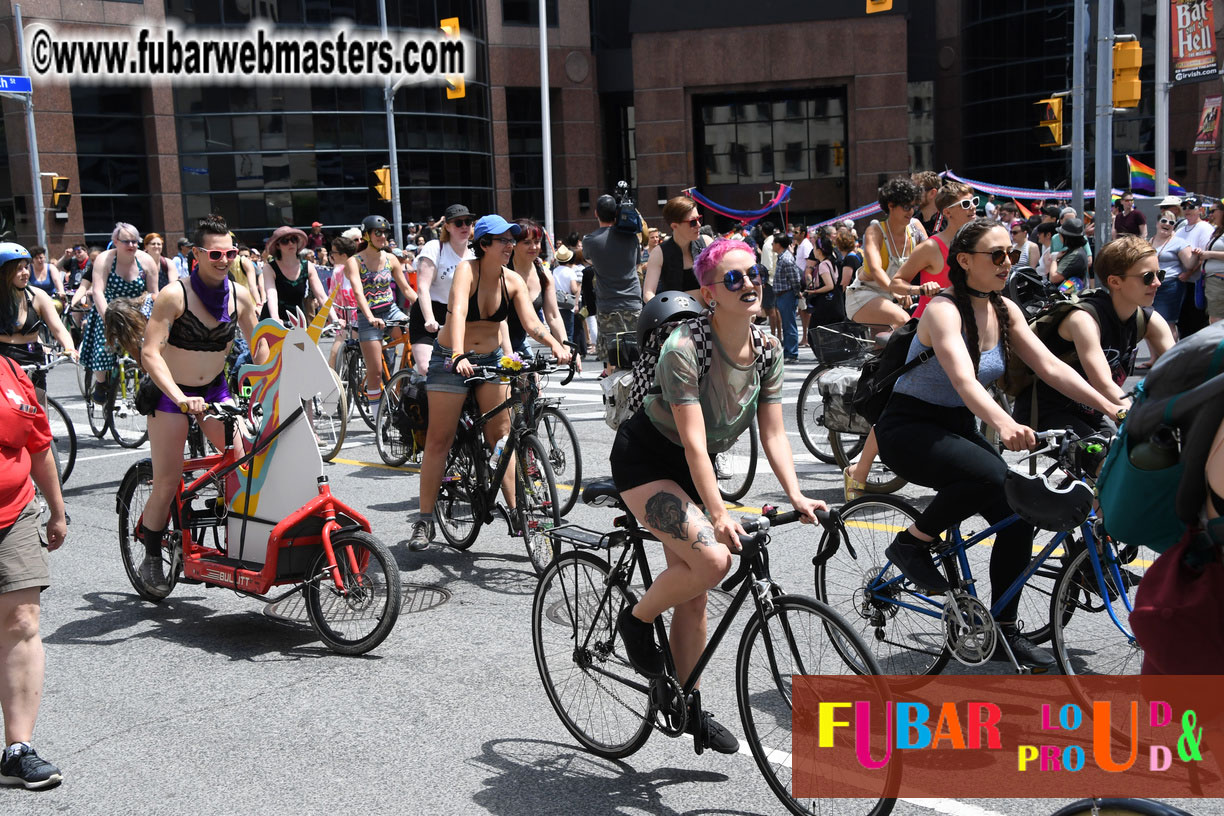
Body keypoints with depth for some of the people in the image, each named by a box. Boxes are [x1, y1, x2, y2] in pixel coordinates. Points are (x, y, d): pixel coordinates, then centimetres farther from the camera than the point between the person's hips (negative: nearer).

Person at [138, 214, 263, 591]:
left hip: (215, 389, 4)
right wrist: (180, 397, -36)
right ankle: (151, 559, 16)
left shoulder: (240, 295, -5)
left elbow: (259, 347, 3)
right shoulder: (174, 295, -19)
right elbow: (150, 353, -24)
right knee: (167, 483, -3)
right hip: (170, 393, -4)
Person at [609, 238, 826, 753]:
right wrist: (718, 513, -39)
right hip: (644, 462, -7)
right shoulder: (684, 348, -27)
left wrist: (796, 496, -21)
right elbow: (694, 441, -32)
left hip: (690, 468, 7)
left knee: (693, 591, 9)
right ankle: (637, 621, 1)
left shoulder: (765, 349, -6)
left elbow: (774, 434, -7)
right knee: (712, 559, -27)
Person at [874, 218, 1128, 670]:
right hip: (908, 428, -7)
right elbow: (964, 379, -36)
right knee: (989, 475, -34)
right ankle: (912, 543, -10)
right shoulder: (943, 310, -20)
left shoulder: (1004, 310, 3)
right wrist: (1004, 425, -53)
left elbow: (1051, 367, -2)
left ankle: (1004, 630, 8)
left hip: (957, 428, 7)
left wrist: (1111, 407, -14)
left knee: (1019, 515, -7)